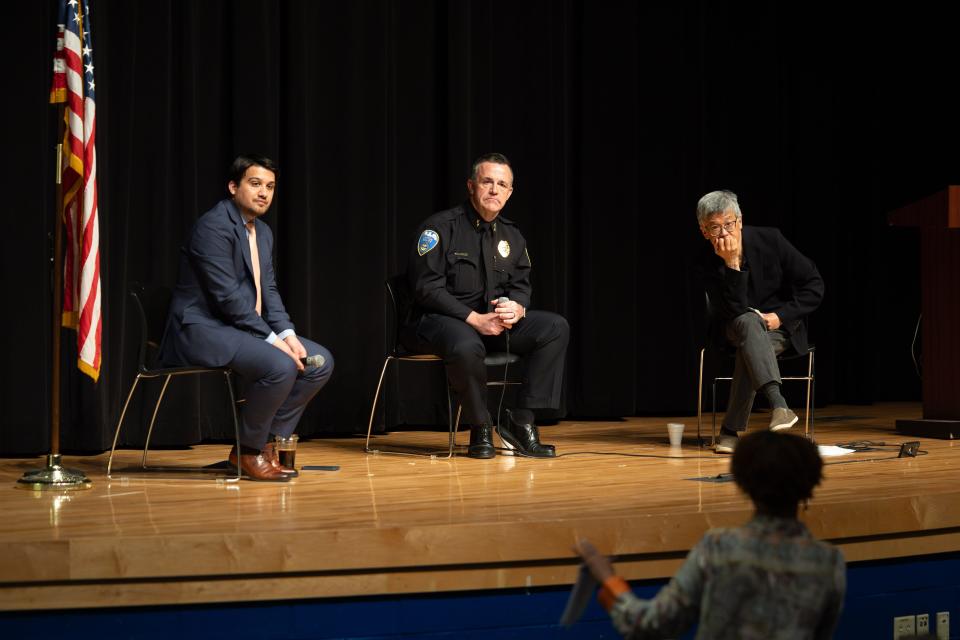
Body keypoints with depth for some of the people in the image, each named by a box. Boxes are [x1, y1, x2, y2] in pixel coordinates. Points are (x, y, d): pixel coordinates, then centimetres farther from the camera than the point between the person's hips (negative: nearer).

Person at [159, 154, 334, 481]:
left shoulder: (263, 232, 15)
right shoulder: (214, 226, -16)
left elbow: (268, 291, 14)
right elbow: (227, 296, -22)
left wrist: (288, 334, -4)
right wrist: (273, 341, -21)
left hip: (244, 326, 10)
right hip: (203, 328, -10)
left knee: (320, 361, 1)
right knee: (280, 366, -30)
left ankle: (267, 442, 7)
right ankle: (249, 452, -9)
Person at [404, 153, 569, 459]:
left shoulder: (511, 235, 14)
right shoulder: (440, 227, -8)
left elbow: (521, 285, 16)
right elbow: (427, 288, -15)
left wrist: (517, 308, -10)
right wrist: (474, 319, -22)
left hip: (494, 319, 7)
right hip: (437, 319, -7)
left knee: (555, 327, -13)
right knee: (467, 346, -42)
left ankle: (521, 422, -12)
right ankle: (480, 429, -16)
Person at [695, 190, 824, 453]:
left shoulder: (770, 239, -12)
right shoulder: (706, 263, -14)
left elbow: (814, 285, -6)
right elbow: (734, 311, -26)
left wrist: (781, 316, -15)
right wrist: (732, 264, -33)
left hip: (780, 326, 0)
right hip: (733, 330, 0)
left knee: (749, 350, -34)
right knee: (749, 322, -37)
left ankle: (732, 430, -29)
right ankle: (778, 404, -53)